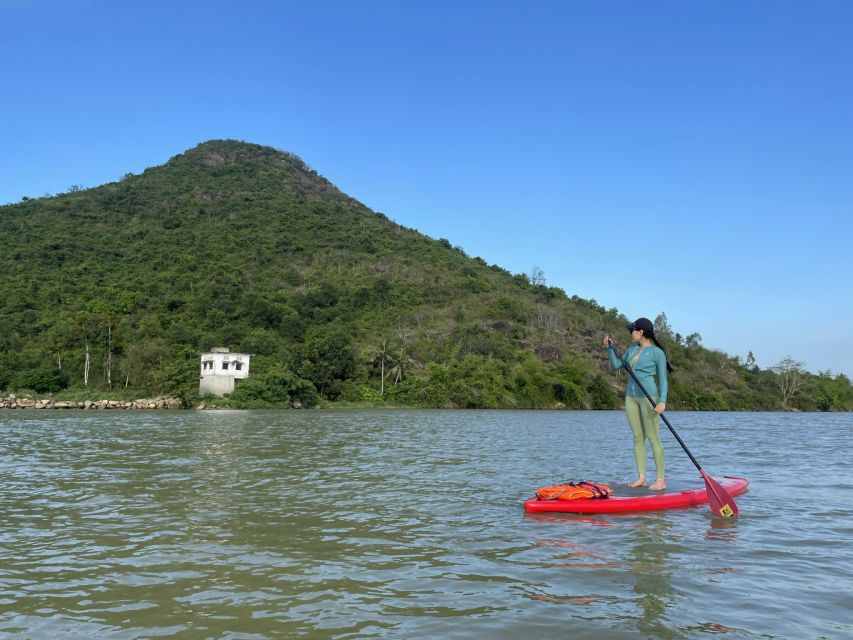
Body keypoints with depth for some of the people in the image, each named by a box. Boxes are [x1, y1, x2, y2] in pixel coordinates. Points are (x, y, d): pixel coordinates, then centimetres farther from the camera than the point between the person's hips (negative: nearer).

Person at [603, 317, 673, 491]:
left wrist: (662, 401, -17)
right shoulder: (631, 350, 13)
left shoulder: (657, 353, -5)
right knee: (637, 437, 7)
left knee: (653, 438, -5)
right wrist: (609, 348, 9)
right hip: (631, 396, 7)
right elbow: (616, 365, 20)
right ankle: (641, 477, 11)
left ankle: (661, 480, 0)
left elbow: (663, 379, -7)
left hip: (649, 397, -6)